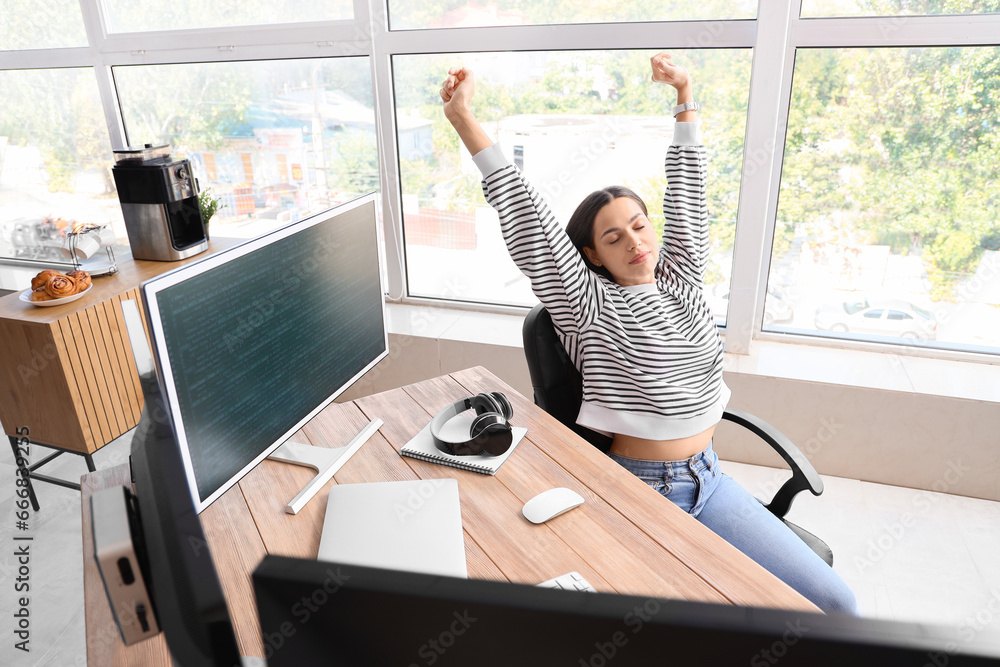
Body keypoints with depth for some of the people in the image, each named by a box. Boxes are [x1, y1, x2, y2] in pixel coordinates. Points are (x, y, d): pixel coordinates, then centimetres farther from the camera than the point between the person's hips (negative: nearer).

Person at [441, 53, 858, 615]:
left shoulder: (683, 281, 6)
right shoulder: (588, 305, -8)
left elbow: (687, 188, 12)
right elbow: (526, 215, -15)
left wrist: (685, 94, 16)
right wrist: (464, 118, -18)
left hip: (709, 479, 5)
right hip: (638, 490, -5)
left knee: (835, 602, -1)